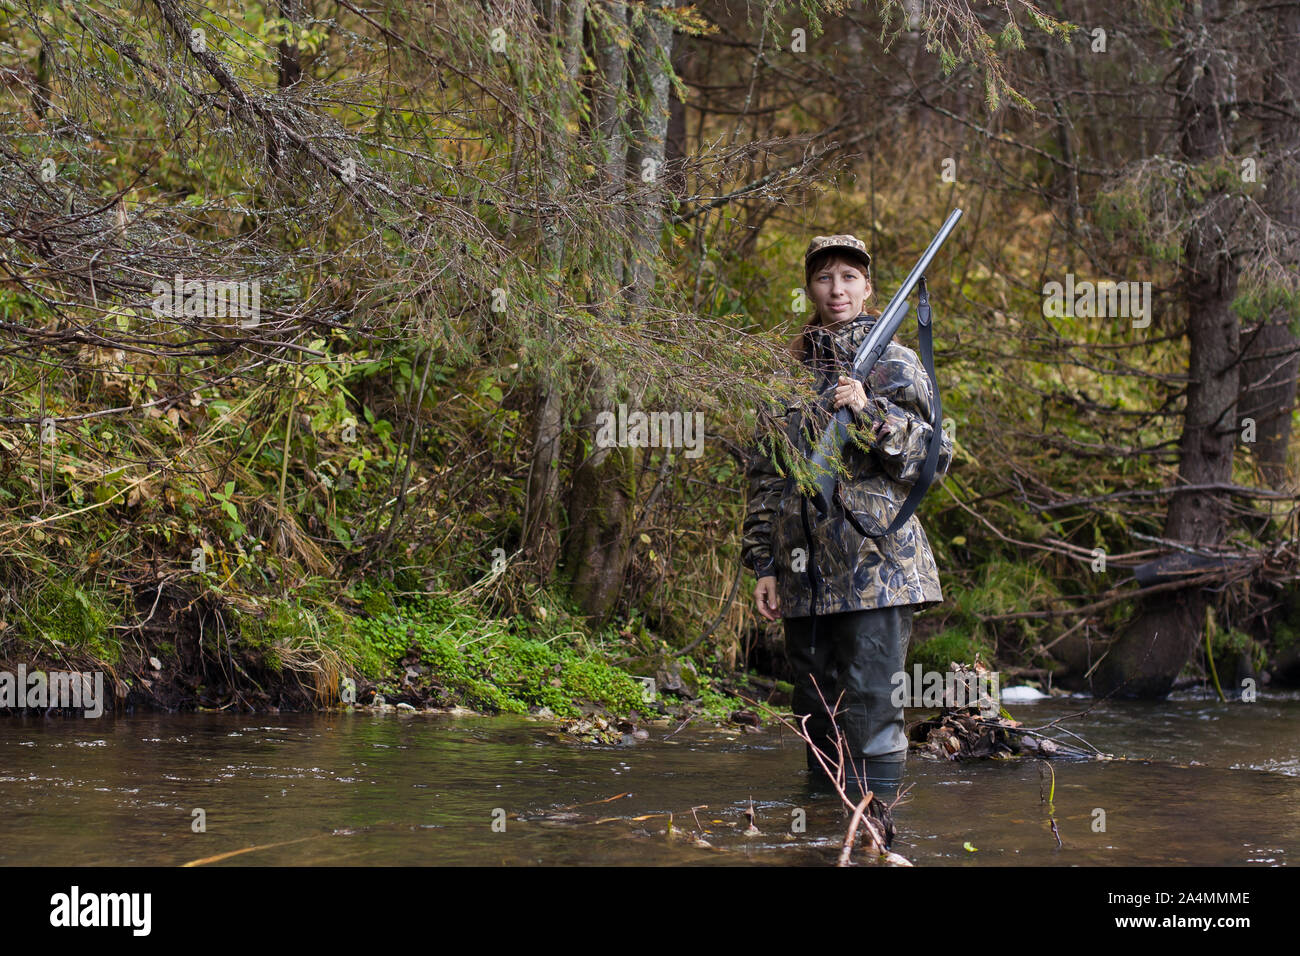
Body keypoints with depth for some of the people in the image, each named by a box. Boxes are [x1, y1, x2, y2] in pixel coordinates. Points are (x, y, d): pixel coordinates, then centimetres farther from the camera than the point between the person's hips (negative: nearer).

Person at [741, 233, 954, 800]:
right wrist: (763, 564, 10)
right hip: (805, 572, 4)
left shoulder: (892, 364, 4)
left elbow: (934, 457, -4)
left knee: (870, 711, -10)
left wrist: (870, 413, -18)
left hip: (876, 564, -4)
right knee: (817, 714, 9)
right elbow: (764, 475, 15)